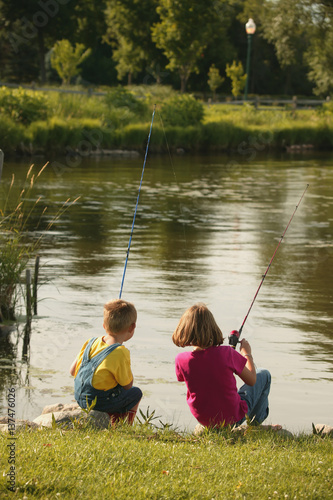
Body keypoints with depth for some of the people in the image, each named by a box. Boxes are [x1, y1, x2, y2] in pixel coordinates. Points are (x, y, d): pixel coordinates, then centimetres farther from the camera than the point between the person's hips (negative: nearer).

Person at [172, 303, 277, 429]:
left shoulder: (181, 360, -18)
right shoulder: (226, 353, -24)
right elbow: (252, 380, -9)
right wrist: (247, 353, 8)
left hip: (204, 420, 3)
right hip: (233, 418, -3)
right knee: (264, 375, 19)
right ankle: (256, 422, 35)